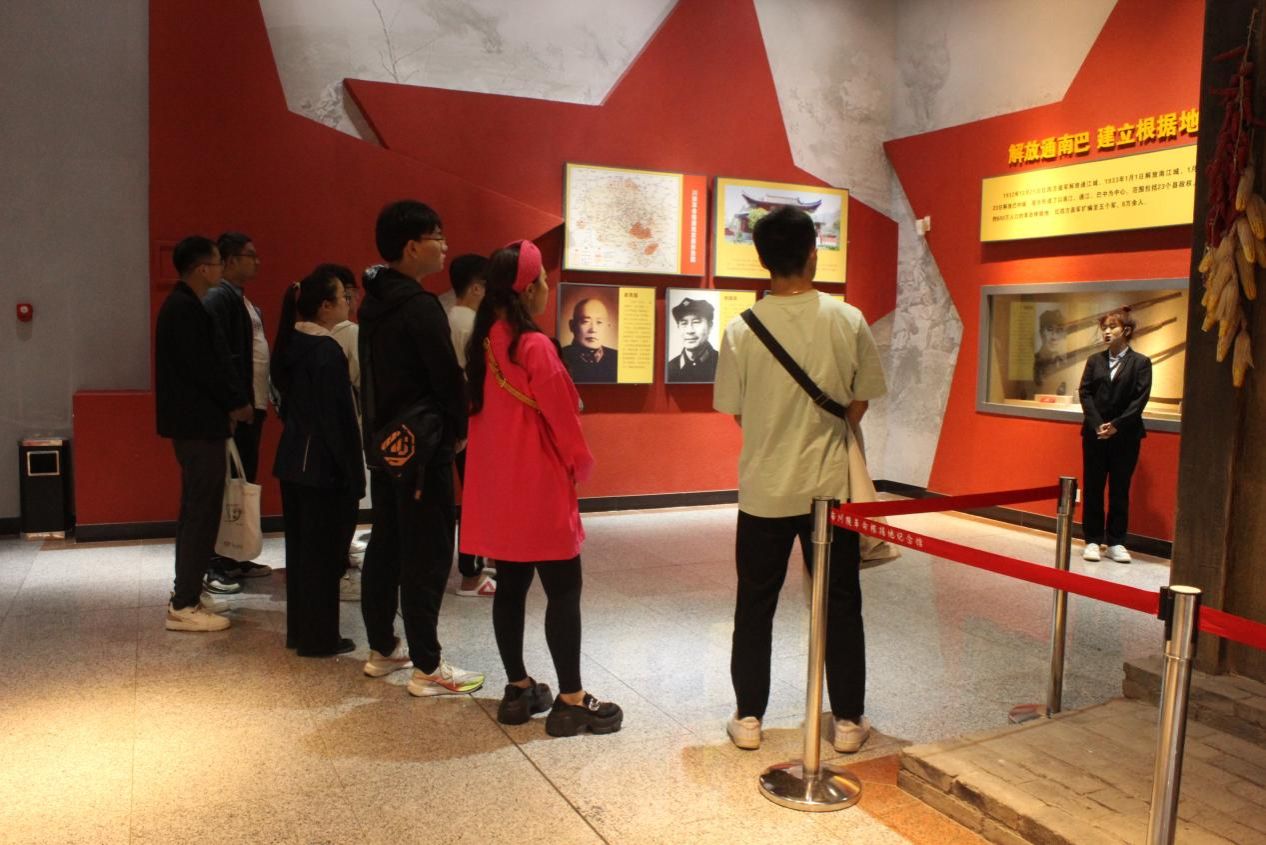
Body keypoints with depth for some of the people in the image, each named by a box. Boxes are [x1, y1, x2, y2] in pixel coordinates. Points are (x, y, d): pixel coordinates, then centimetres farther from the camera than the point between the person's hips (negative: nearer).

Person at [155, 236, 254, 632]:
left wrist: (225, 405, 11)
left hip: (191, 420, 11)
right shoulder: (187, 308, -17)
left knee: (196, 507, 16)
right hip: (198, 423, -11)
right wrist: (235, 405, -10)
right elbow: (203, 367, -21)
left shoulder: (181, 304, 15)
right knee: (202, 510, -6)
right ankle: (183, 606, -1)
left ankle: (187, 592, 24)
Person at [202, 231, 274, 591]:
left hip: (253, 405, 9)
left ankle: (237, 558, 23)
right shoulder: (218, 298, -11)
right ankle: (216, 565, 3)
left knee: (245, 482, 13)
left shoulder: (244, 301, 18)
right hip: (235, 410, -9)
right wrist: (234, 405, -21)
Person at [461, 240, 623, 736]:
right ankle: (571, 701, 6)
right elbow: (562, 415, -14)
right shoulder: (534, 346, -18)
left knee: (510, 587, 13)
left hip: (496, 488, 8)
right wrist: (580, 464, 4)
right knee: (563, 592, 0)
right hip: (538, 487, -8)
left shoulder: (483, 343, 6)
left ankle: (518, 690, 23)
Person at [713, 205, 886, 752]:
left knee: (755, 605, 13)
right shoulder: (848, 321, -8)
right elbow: (860, 404, 0)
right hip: (831, 486, 0)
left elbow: (736, 410, 0)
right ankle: (848, 720, 23)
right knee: (840, 605, 13)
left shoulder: (741, 329, -9)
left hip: (764, 488, 0)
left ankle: (748, 717, 21)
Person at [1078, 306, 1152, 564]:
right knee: (1092, 488, 4)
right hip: (1095, 433, 2)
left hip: (1126, 435, -2)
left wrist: (1116, 425, -16)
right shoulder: (1095, 360, 8)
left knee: (1120, 490, 5)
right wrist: (1097, 424, -12)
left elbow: (1140, 399, -7)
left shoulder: (1140, 362, 1)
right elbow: (1085, 393, 1)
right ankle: (1093, 540, 12)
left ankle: (1116, 542, 12)